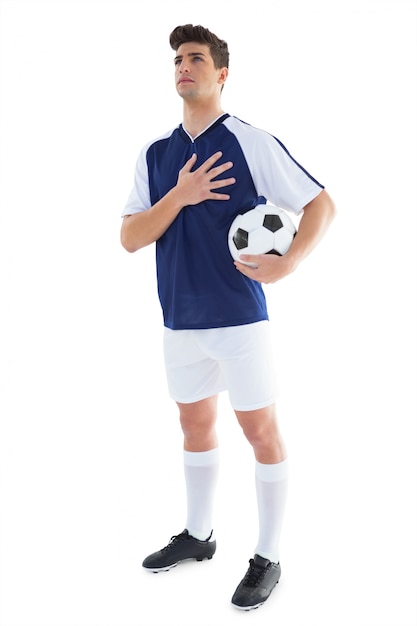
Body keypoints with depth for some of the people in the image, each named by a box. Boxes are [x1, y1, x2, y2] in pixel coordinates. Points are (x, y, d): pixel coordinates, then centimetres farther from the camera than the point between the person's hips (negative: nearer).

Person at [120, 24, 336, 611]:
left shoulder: (253, 143, -7)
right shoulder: (155, 153, 7)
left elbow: (321, 203, -6)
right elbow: (131, 238, 1)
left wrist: (287, 263, -21)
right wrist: (180, 196, -15)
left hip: (239, 317, -5)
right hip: (180, 319, 6)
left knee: (261, 431, 2)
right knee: (196, 426, 18)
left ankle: (268, 558, 15)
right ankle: (198, 534, 35)